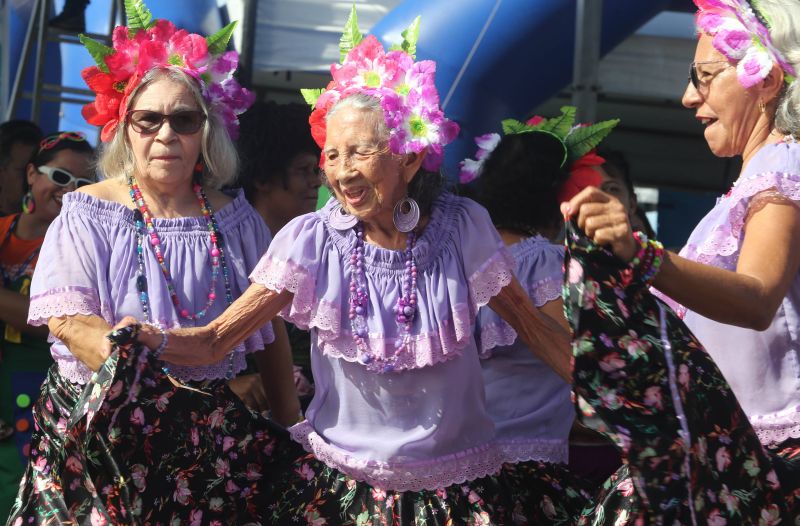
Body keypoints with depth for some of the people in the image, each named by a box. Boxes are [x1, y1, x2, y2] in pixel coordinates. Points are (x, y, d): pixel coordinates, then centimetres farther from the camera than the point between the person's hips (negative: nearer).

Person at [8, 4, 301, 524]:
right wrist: (130, 362, -30)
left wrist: (290, 425, 7)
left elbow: (272, 328, 11)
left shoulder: (238, 221, 7)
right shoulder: (88, 216, -2)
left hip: (210, 437, 2)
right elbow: (66, 320, -14)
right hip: (102, 427, -2)